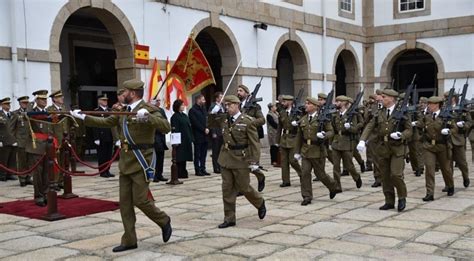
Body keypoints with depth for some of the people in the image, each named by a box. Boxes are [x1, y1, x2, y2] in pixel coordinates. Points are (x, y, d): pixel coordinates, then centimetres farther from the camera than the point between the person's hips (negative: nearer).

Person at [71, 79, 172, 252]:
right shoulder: (123, 111, 12)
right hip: (126, 161, 8)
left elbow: (166, 127, -23)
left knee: (140, 200, -7)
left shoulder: (149, 109, -11)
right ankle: (129, 240, 14)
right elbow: (105, 122, 18)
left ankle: (164, 221, 18)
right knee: (125, 202, 7)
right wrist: (83, 117, 15)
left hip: (141, 161, -8)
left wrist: (147, 117, -35)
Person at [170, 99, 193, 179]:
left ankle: (183, 172, 19)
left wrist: (190, 138, 11)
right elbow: (174, 130, -15)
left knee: (184, 157, 12)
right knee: (180, 157, -5)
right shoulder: (175, 117, -8)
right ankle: (179, 173, 0)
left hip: (186, 140, 8)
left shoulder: (185, 115, 16)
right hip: (180, 141, -8)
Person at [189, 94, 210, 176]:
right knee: (197, 154, 0)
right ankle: (197, 170, 5)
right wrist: (204, 129, -13)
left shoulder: (203, 109, 16)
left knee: (203, 153, 8)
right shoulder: (193, 110, -8)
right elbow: (195, 123, -14)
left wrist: (207, 128, -2)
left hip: (204, 134, 7)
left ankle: (203, 169, 15)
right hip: (197, 135, -7)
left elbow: (206, 120, 15)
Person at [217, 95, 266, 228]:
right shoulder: (226, 121, 8)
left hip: (241, 159, -6)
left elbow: (254, 143, -11)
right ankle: (229, 218, 14)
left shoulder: (248, 121, -9)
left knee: (244, 187, 4)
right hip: (226, 159, 6)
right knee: (227, 189, 6)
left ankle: (260, 204, 33)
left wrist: (254, 161, -14)